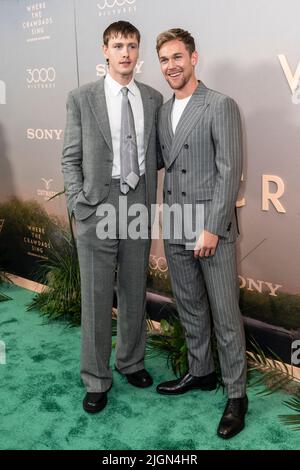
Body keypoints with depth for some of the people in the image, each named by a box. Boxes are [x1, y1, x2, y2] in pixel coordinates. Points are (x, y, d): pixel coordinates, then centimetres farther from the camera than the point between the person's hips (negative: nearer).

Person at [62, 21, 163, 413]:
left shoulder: (153, 99, 7)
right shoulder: (81, 99, -1)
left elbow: (154, 154, 12)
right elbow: (71, 160, -1)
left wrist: (151, 203, 2)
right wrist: (80, 206, -8)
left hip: (139, 204, 3)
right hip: (97, 206, -2)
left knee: (135, 292, 14)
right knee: (96, 297, 4)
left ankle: (131, 361, 34)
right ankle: (96, 380, 19)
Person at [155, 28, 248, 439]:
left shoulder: (221, 106, -8)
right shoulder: (162, 112, 12)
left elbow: (230, 171, -14)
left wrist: (212, 228, -17)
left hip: (212, 231, -6)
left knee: (225, 316, 2)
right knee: (190, 309, 18)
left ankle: (236, 394, 18)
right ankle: (200, 372, 36)